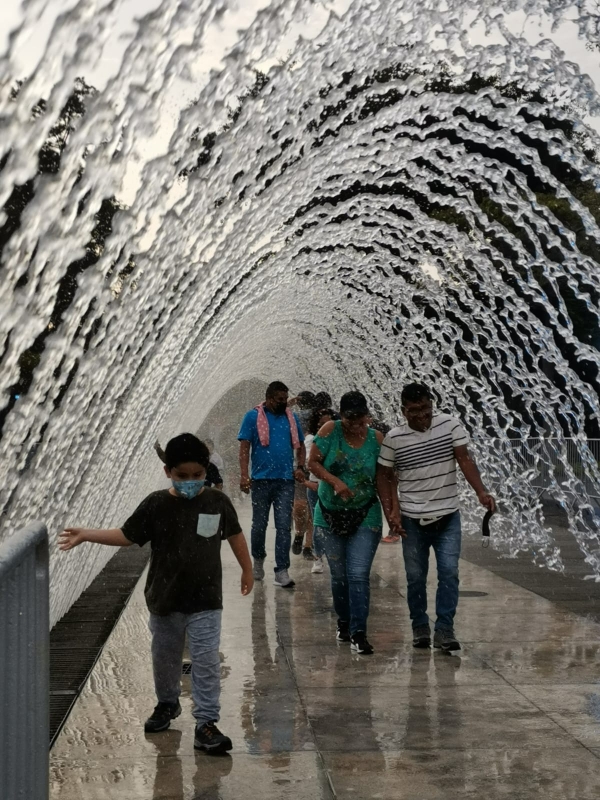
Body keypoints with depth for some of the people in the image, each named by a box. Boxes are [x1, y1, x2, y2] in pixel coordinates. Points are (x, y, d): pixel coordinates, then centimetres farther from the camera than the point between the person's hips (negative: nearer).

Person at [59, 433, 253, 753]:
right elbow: (126, 535, -3)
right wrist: (86, 535, -11)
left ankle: (206, 723, 1)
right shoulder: (156, 505, -9)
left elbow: (234, 535, 9)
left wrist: (247, 569, 18)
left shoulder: (218, 502, -7)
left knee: (206, 662, -5)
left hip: (205, 602, -1)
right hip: (164, 601, 2)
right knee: (165, 659, 19)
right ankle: (167, 704, 42)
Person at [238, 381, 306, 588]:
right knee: (259, 524, 10)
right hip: (261, 479, -2)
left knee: (284, 526, -3)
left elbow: (300, 446, 16)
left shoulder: (292, 418, 10)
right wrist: (244, 475, -15)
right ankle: (258, 559, 34)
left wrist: (300, 467, -1)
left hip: (285, 480, 2)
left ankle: (281, 571, -3)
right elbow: (244, 447, -5)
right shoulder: (253, 417, -1)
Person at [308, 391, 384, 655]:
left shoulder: (376, 438, -4)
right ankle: (343, 622, 31)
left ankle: (358, 633, -6)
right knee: (339, 575, 11)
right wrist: (334, 481, -20)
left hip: (365, 517, -1)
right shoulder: (330, 430, -7)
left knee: (359, 575, -9)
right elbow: (313, 463, -5)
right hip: (330, 515, 1)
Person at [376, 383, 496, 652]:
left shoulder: (450, 425, -6)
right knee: (415, 576, 8)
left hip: (448, 516, 0)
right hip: (413, 520, 0)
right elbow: (384, 476, 2)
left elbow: (465, 459, -10)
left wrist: (481, 492, -23)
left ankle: (444, 630, -2)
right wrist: (390, 513, -7)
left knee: (449, 572, -8)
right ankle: (420, 628, 23)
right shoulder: (394, 438, -6)